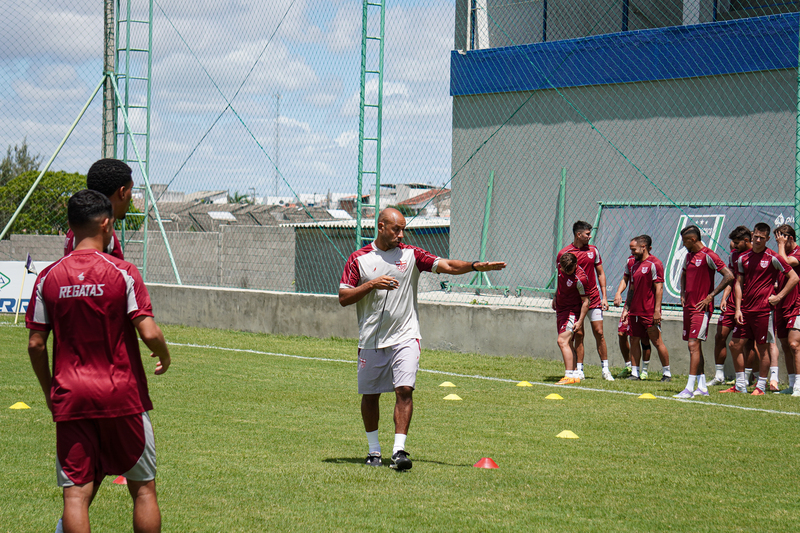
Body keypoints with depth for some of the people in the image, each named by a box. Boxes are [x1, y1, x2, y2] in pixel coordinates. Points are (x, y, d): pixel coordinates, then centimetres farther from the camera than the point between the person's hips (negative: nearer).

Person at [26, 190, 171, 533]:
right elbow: (149, 333, -14)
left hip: (70, 398, 2)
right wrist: (164, 356, 7)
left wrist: (49, 391, 14)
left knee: (76, 493, 0)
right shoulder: (123, 273, -7)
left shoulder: (48, 278, 1)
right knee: (143, 489, 10)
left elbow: (36, 344, 2)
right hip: (123, 396, -2)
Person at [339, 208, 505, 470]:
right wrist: (371, 285, -13)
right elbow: (343, 298, 0)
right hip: (371, 340, 1)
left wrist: (475, 265, -19)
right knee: (370, 396, 8)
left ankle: (399, 450, -15)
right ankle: (374, 450, 24)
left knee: (404, 390, -15)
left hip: (404, 337, -1)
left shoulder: (411, 254, 4)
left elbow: (448, 266, -3)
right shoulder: (359, 259, 2)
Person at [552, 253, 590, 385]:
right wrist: (555, 297, 27)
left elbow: (585, 301, -18)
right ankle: (575, 375, 18)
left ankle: (570, 376, -20)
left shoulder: (580, 279, -26)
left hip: (572, 311, -8)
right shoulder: (560, 266, -5)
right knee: (568, 343, 12)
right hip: (560, 308, 8)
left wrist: (580, 321, -19)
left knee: (562, 341, -19)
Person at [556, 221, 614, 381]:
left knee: (599, 333, -1)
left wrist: (604, 297, 4)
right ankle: (579, 370, 5)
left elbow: (600, 273, 11)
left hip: (593, 298, 2)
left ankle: (605, 369, 5)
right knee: (578, 334, -2)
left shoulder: (593, 250, 5)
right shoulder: (564, 254, -4)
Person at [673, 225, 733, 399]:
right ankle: (702, 386, 16)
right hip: (689, 306, 9)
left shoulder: (708, 255, -13)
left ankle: (690, 388, -16)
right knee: (694, 346, 10)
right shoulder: (689, 255, 13)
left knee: (694, 345, -13)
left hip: (702, 308, -9)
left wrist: (710, 296, -16)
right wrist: (683, 294, 17)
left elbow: (729, 276, -17)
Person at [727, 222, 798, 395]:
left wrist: (779, 296, -8)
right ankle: (740, 385, 14)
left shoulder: (773, 258, -6)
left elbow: (794, 278, -3)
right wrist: (738, 309, 4)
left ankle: (761, 387, 9)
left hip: (764, 310, -6)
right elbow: (738, 284, 12)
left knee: (763, 348, 0)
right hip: (746, 309, 6)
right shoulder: (743, 258, 9)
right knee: (735, 345, 4)